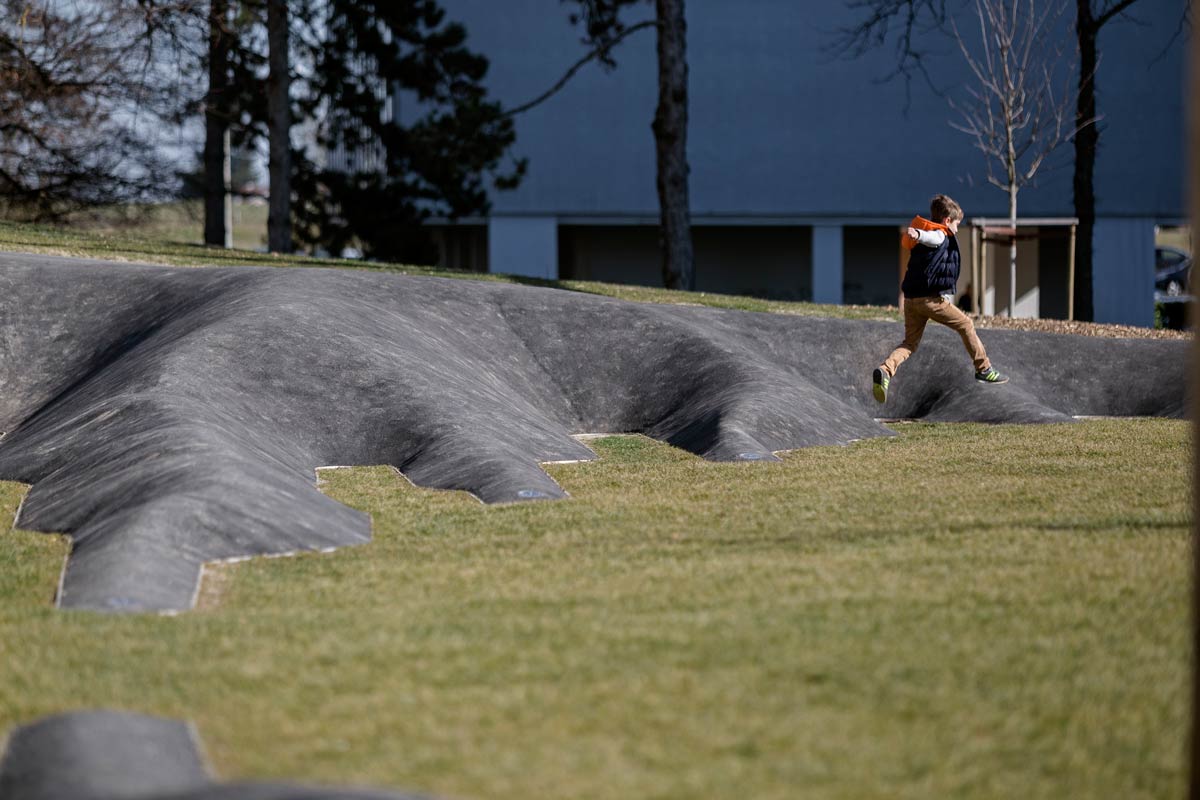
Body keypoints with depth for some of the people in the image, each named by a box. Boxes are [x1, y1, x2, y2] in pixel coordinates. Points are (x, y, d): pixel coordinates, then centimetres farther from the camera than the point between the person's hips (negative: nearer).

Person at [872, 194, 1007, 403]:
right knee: (965, 325, 12)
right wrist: (918, 234, -51)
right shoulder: (941, 236, -6)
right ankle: (984, 370, 21)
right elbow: (929, 237, -29)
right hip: (931, 298, -8)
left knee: (910, 343, 8)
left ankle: (885, 370, -20)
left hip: (911, 299, 8)